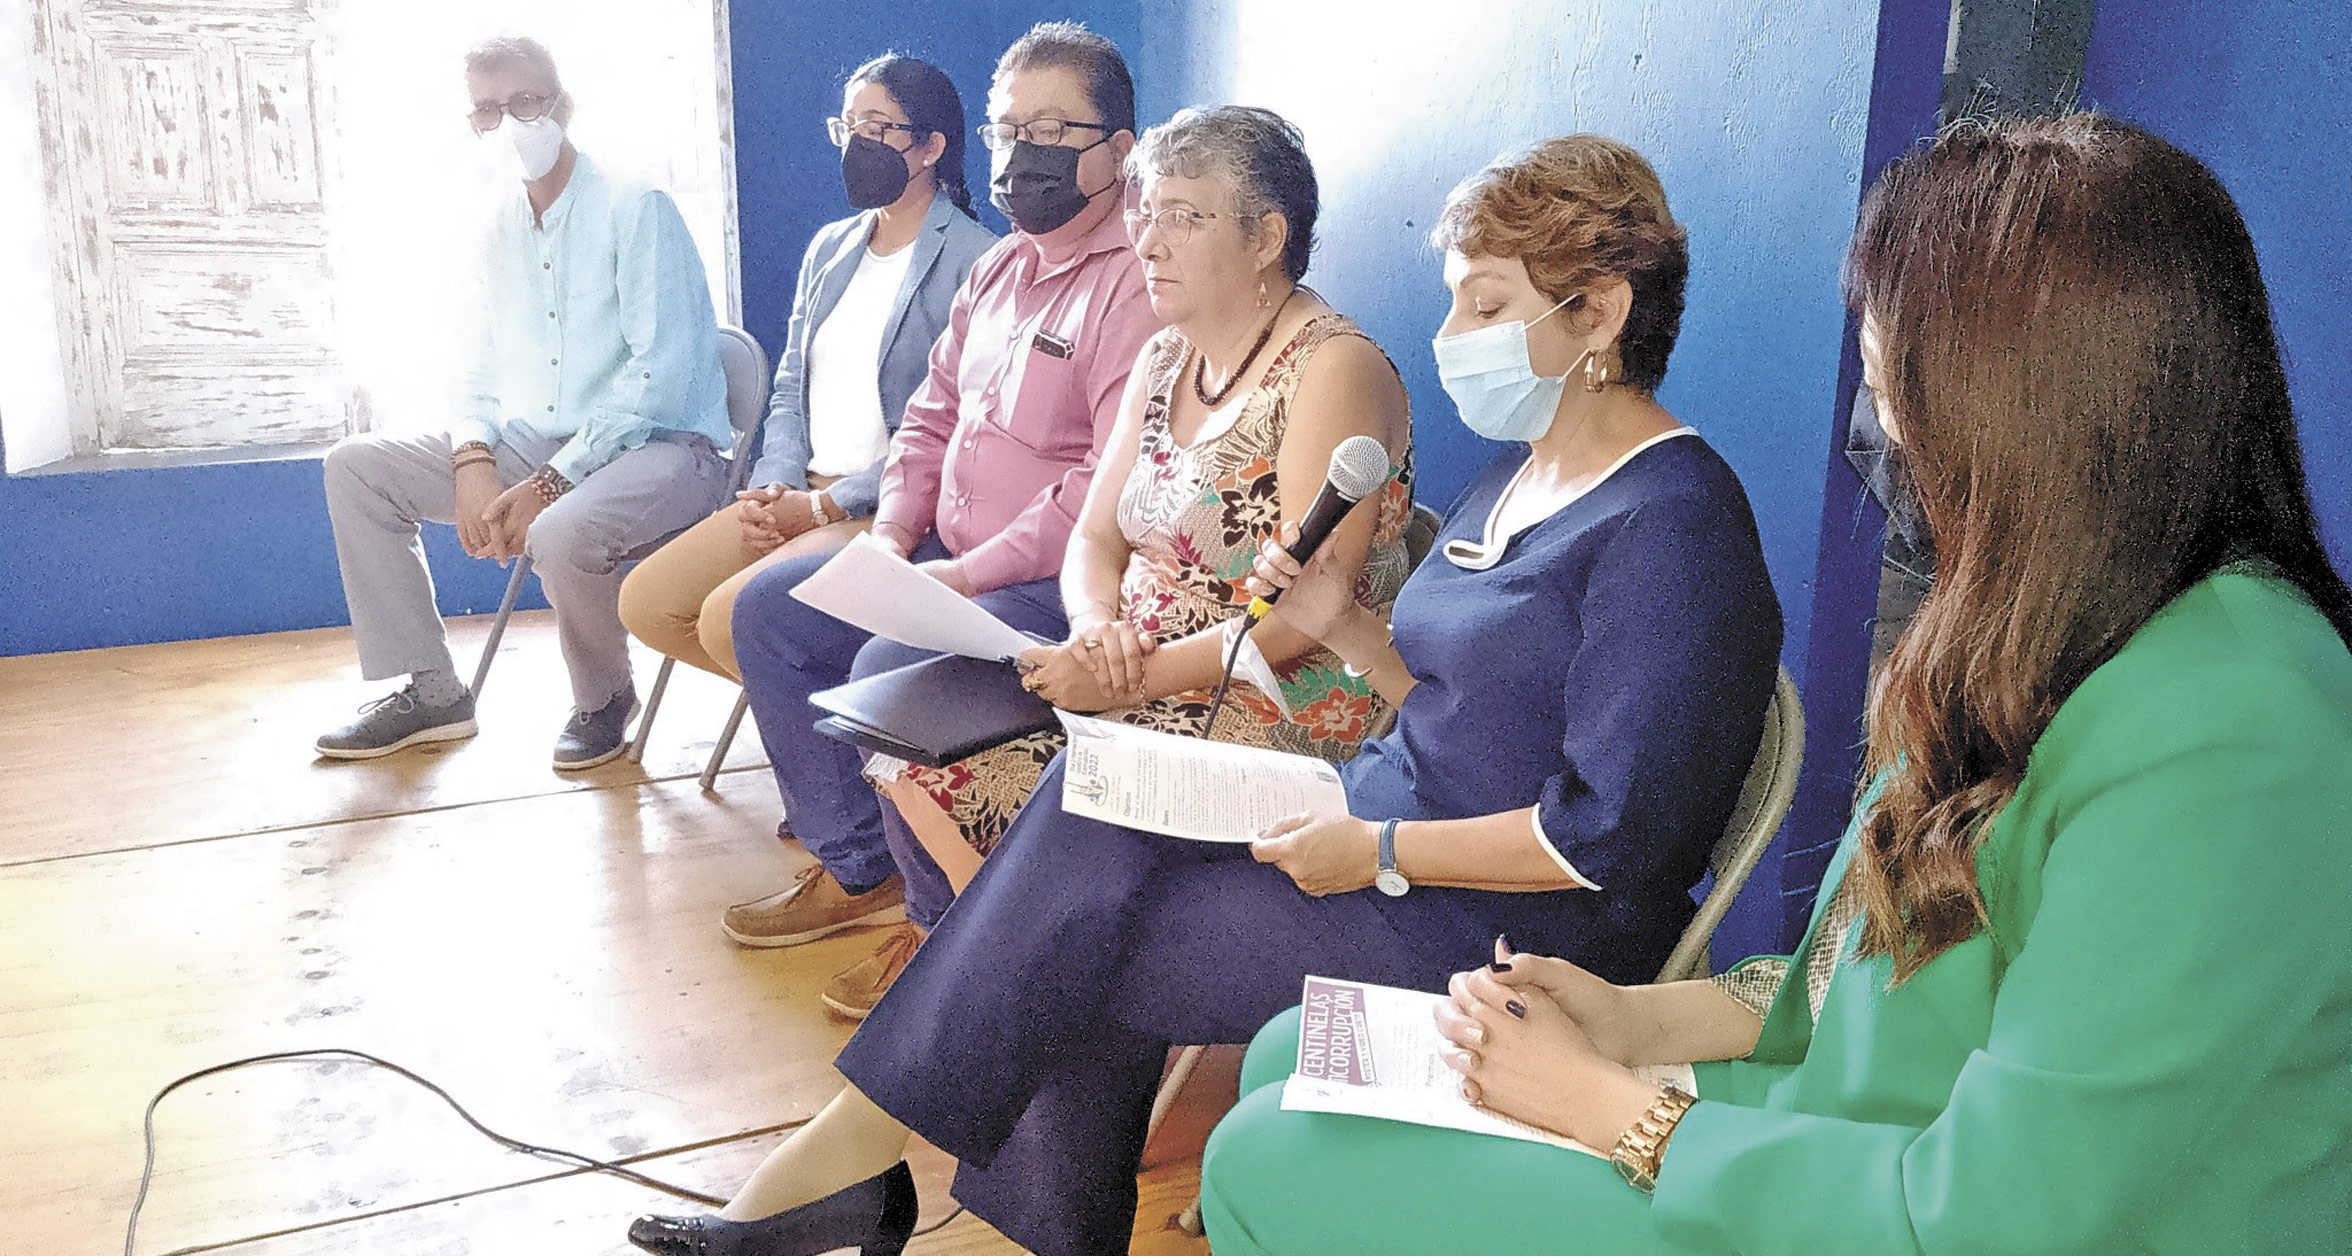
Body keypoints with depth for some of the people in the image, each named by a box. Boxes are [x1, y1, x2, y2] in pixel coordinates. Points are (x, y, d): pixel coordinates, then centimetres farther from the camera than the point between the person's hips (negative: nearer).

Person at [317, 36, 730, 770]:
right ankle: (430, 691, 6)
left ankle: (604, 698, -6)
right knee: (356, 467, 2)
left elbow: (662, 373, -18)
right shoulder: (502, 232, 14)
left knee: (561, 532, -38)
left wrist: (550, 483, -21)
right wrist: (473, 461, -7)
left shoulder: (636, 209, -9)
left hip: (659, 444, -8)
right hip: (536, 445, 8)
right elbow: (490, 372, 16)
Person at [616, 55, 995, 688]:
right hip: (801, 493, 8)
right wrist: (774, 484, -2)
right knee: (644, 602, -2)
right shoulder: (831, 246, 16)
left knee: (729, 617, -26)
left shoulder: (974, 261, -10)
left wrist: (825, 505, -16)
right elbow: (791, 388, 18)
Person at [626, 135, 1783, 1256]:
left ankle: (857, 1151, 8)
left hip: (1500, 931, -9)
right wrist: (1347, 630, 0)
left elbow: (1614, 832, -23)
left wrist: (1380, 853, -20)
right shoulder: (1519, 474, 13)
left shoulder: (1670, 521, -18)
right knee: (1094, 810, -9)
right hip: (1386, 828, 9)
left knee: (1079, 931, -14)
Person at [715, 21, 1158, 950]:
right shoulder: (999, 269, 15)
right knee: (768, 609, 7)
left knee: (889, 668, -29)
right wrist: (891, 535, 4)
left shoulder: (1135, 281, -17)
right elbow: (932, 415, 21)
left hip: (1058, 583, -10)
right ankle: (857, 872, 14)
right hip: (947, 558, 10)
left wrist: (971, 574, -21)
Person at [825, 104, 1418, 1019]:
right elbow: (1095, 536, 10)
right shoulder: (1165, 360, 12)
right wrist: (1097, 629, -12)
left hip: (1279, 705, -8)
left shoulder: (1333, 368, -14)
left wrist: (1136, 673, -24)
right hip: (1142, 678, 8)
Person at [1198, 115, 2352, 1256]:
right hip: (1831, 1133, 9)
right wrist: (1640, 1018, -2)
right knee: (1297, 1064, 6)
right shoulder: (2060, 626, 4)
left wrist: (1604, 1107, -17)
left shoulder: (2220, 744, -28)